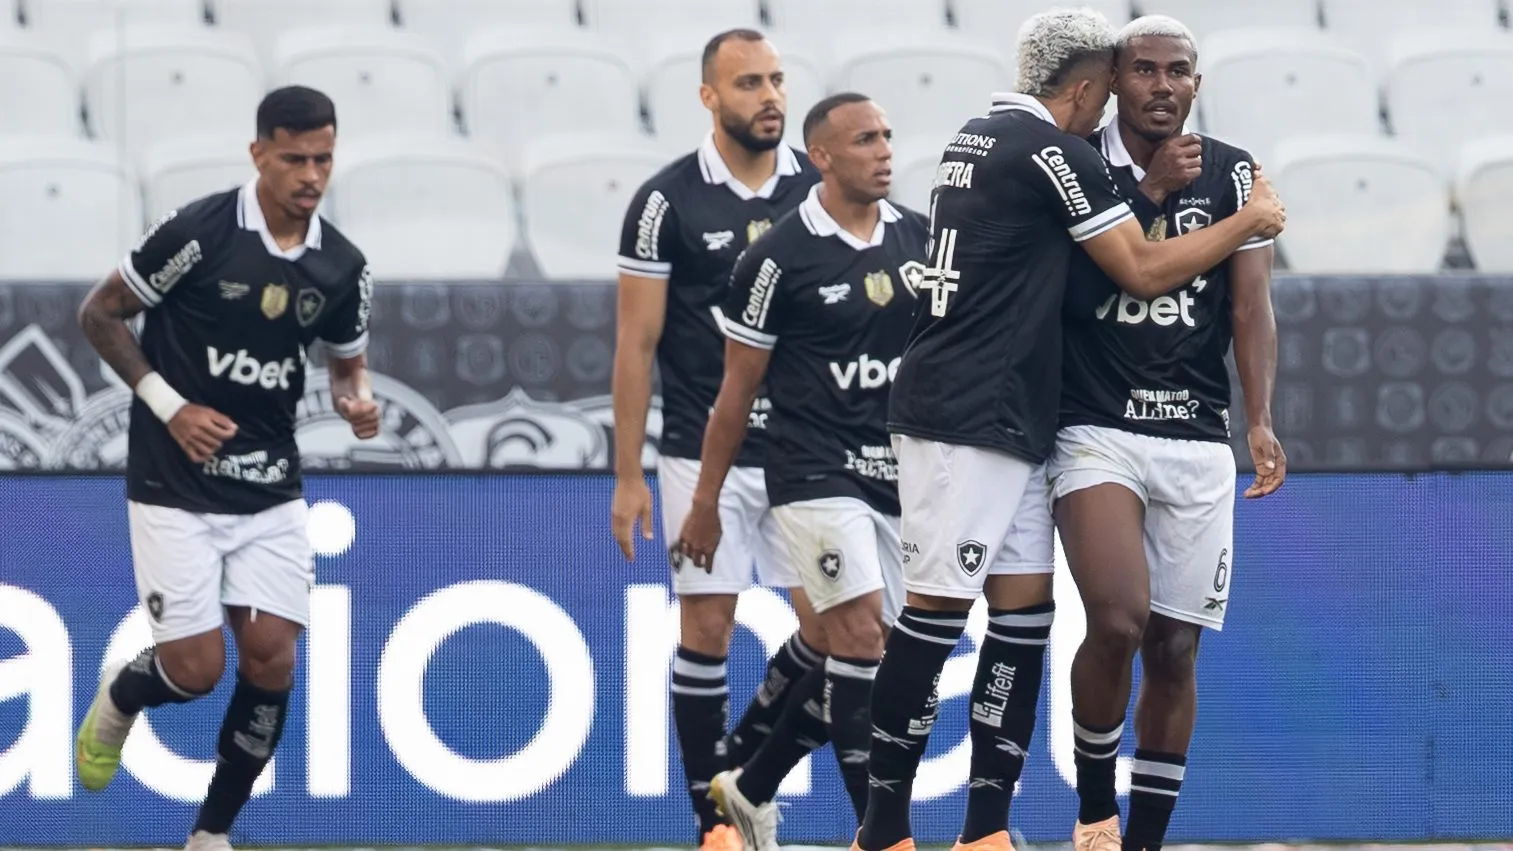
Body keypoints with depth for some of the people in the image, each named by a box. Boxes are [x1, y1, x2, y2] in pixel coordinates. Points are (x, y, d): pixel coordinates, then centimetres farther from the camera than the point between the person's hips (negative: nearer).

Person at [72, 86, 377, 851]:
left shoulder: (342, 267, -2)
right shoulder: (197, 233, -16)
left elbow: (348, 359, 16)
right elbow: (98, 313, -6)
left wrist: (356, 400, -8)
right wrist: (169, 405, -13)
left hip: (270, 489, 4)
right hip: (176, 488, -4)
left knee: (271, 658, -5)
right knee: (196, 669, -7)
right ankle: (121, 696, 31)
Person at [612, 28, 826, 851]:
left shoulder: (820, 188, 3)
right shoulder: (668, 201, -6)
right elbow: (636, 343, -3)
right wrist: (627, 477, -5)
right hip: (704, 452, -3)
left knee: (825, 627, -1)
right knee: (707, 624, -1)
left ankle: (744, 756, 23)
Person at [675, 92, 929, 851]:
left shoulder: (918, 238, 7)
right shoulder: (779, 258, -7)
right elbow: (738, 387, -1)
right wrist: (706, 501, 2)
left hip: (897, 475, 6)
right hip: (816, 473, -6)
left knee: (855, 666, 9)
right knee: (862, 640, -15)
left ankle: (751, 787, 28)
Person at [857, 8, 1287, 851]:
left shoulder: (981, 138, 17)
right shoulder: (1052, 150, -11)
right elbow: (1144, 272, -6)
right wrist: (1252, 221, 6)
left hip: (1008, 425, 10)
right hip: (969, 423, -10)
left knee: (1025, 611, 7)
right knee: (939, 609, -8)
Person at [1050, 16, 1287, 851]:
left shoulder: (1230, 174, 5)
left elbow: (1251, 307, -1)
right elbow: (1077, 287, -6)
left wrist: (1260, 422, -14)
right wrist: (1151, 193, -9)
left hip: (1197, 439, 2)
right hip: (1098, 430, -2)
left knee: (1173, 648, 4)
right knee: (1118, 620, -20)